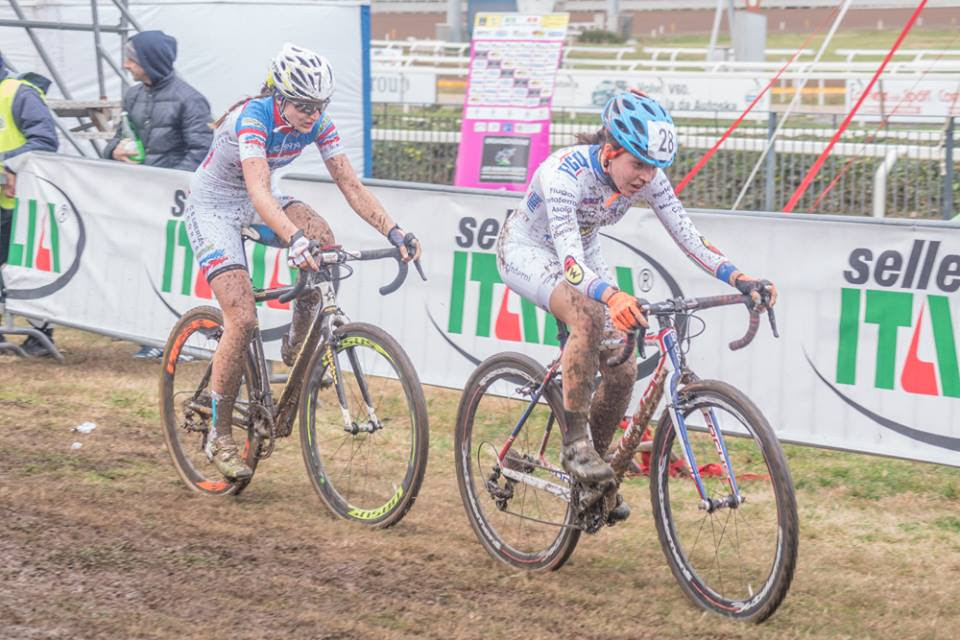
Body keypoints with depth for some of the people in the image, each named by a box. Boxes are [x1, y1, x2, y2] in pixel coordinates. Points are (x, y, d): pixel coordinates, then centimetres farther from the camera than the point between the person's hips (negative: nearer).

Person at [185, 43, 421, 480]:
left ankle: (297, 346, -3)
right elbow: (258, 190, -46)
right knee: (243, 320, -18)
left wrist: (395, 233, -27)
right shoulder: (253, 118, -32)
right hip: (212, 206, -6)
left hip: (255, 203, 6)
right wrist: (294, 239, -61)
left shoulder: (318, 124, -14)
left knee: (321, 238, -26)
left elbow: (350, 185, -14)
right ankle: (219, 436, -4)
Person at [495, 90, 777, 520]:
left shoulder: (648, 179, -20)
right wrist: (612, 296, -64)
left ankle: (592, 479, 15)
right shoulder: (565, 172, -37)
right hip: (526, 251, -6)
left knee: (621, 371, -5)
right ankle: (575, 443, -25)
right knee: (589, 318, -36)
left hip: (584, 256, 6)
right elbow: (570, 260, -46)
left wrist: (738, 278, -37)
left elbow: (688, 236, -21)